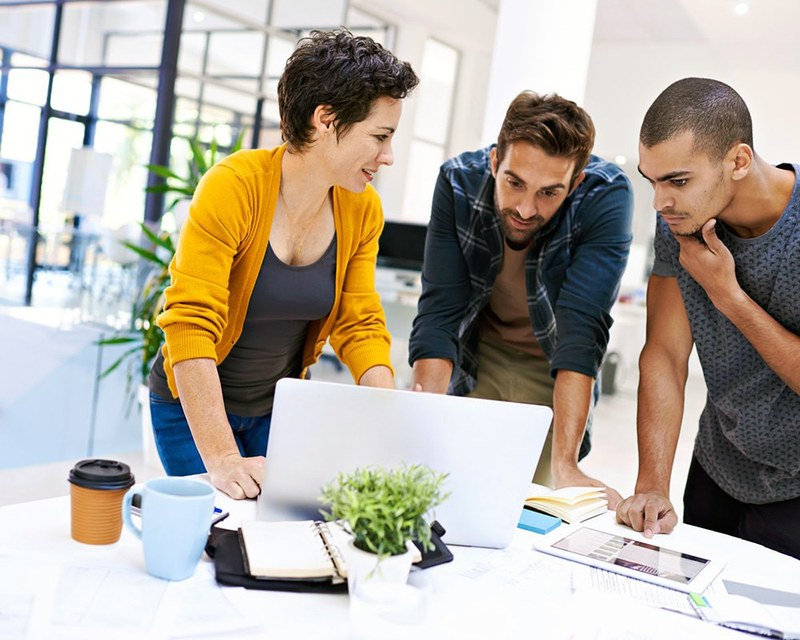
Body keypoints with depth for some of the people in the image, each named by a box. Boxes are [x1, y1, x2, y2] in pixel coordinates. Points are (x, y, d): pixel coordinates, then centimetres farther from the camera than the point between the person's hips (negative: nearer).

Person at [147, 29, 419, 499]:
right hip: (195, 406, -4)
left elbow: (361, 324, -4)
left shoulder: (363, 209, -8)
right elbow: (191, 323, -29)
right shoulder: (233, 188, -25)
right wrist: (221, 459, -34)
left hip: (281, 407, 5)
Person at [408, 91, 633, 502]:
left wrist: (564, 466, -40)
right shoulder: (459, 181, -23)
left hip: (551, 368, -1)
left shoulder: (607, 194, -28)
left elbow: (581, 329, -34)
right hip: (471, 356, 2)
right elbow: (439, 313, -25)